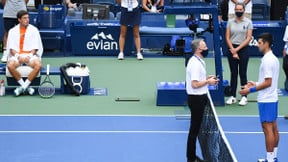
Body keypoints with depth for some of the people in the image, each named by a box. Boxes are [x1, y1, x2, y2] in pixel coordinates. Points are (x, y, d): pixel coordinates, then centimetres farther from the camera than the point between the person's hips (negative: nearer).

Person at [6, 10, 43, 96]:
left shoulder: (34, 30, 8)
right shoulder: (12, 31, 10)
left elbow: (35, 47, 4)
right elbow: (11, 48, 4)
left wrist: (29, 56, -15)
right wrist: (18, 56, -15)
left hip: (30, 55, 0)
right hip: (17, 55, 0)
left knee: (38, 65, -33)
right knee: (10, 65, -33)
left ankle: (23, 86, -24)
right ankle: (26, 86, -21)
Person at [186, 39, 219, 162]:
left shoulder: (198, 61, 12)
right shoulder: (195, 63, -20)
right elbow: (195, 84, -25)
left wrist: (207, 78, 9)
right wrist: (208, 82, -14)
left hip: (199, 98, 10)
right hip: (197, 99, -10)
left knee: (195, 129, 15)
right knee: (194, 129, -2)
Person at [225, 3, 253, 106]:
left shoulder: (248, 22, -1)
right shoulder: (230, 22, 6)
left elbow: (248, 38, -6)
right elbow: (227, 37, 4)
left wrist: (237, 49, -10)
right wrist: (233, 50, -6)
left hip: (243, 49, -2)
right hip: (232, 49, 2)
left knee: (242, 73, -2)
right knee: (233, 73, 6)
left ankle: (244, 97, 1)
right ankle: (233, 96, 9)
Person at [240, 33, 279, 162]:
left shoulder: (267, 60, -19)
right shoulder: (274, 58, 11)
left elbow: (268, 82, -22)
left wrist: (250, 90, -18)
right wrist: (256, 84, 15)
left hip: (266, 100, -10)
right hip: (272, 98, 10)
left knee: (268, 128, -6)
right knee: (273, 128, 12)